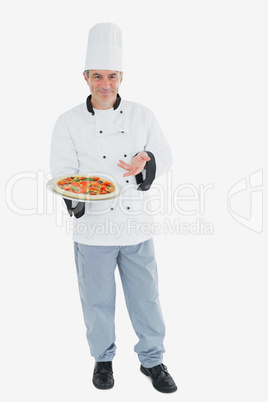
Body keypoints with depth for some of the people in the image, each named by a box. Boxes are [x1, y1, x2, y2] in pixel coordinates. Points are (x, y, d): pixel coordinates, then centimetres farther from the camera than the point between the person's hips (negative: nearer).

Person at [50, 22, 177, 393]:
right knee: (98, 300, 12)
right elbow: (62, 172, -4)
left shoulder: (141, 116, 3)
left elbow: (165, 157, 5)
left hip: (137, 225, 2)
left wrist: (145, 162, -17)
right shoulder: (69, 122, -2)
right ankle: (103, 358, 36)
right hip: (94, 227, -1)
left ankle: (152, 359, 32)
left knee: (146, 296, 11)